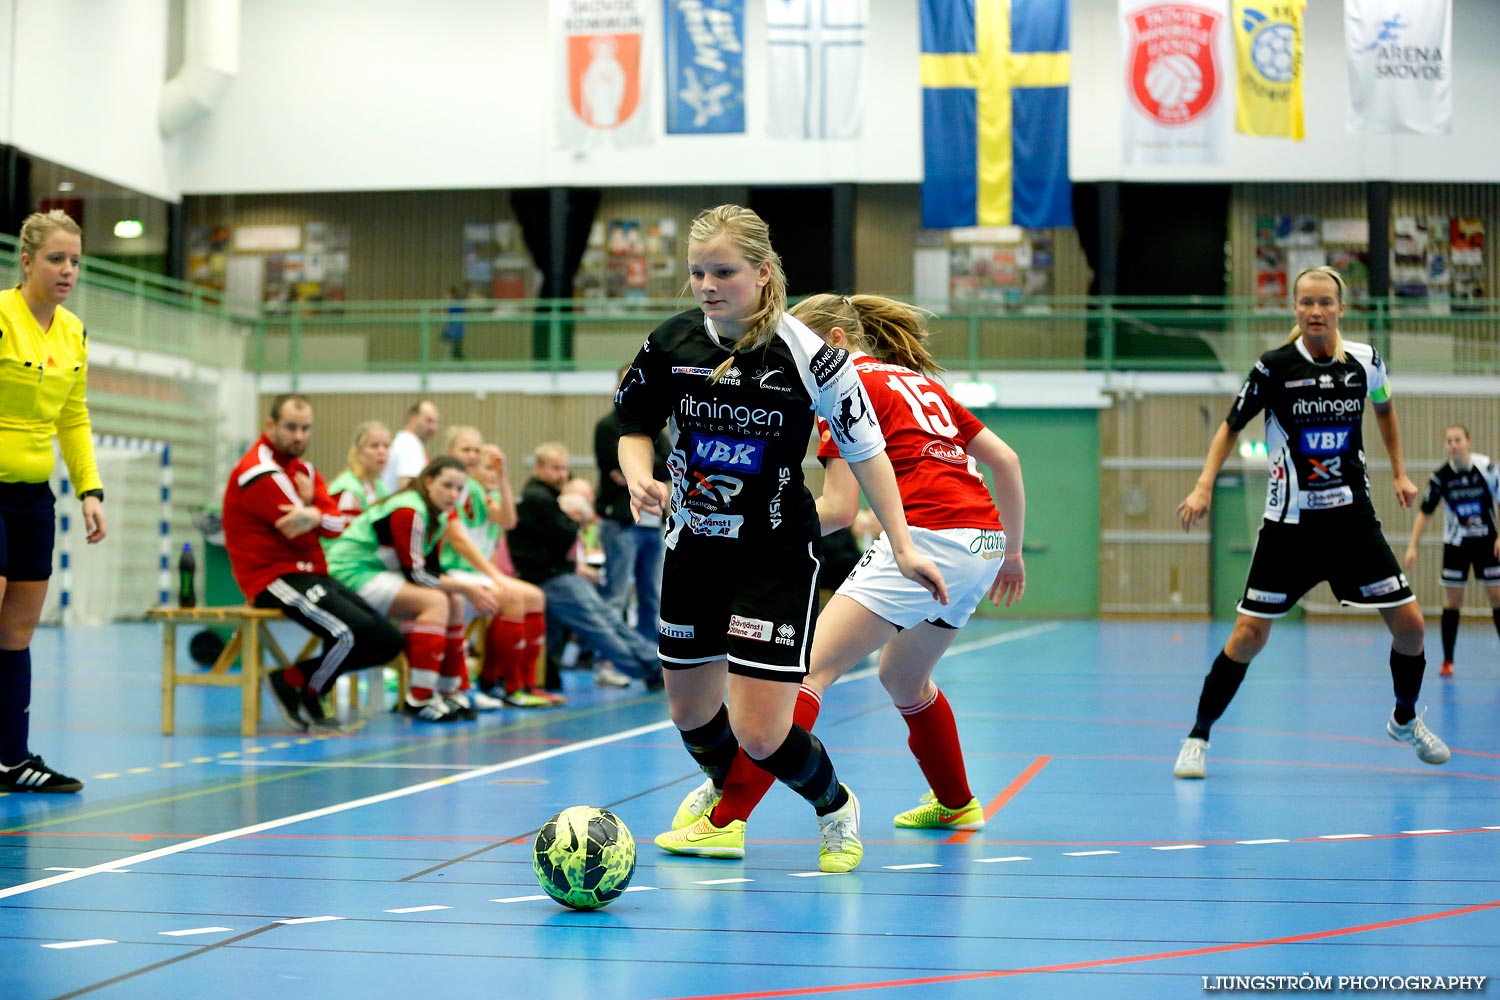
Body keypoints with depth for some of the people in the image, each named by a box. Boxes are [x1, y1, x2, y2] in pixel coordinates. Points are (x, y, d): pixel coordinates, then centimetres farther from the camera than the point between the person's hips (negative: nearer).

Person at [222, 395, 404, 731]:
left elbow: (337, 524, -1)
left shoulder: (303, 469, 17)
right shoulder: (259, 471, -11)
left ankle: (295, 679, 4)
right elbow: (302, 535, -16)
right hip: (275, 579, -9)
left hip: (311, 575, 9)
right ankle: (304, 694, -3)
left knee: (388, 641, 0)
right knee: (350, 633, -27)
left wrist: (314, 515, -20)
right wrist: (317, 517, 1)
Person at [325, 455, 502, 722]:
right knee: (435, 601, -24)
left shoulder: (438, 515, 8)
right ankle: (419, 699, -24)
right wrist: (465, 588, -19)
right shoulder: (408, 512, -22)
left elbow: (431, 569, 8)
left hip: (379, 572, 10)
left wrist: (471, 589, -8)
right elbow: (415, 574, -22)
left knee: (454, 602, 3)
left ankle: (448, 692, 5)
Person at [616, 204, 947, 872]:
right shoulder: (671, 343, -7)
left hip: (777, 557, -4)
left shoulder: (807, 354, -16)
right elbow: (635, 423, 9)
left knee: (759, 734, -12)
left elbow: (863, 448, -6)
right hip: (693, 548, 5)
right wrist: (640, 480, -12)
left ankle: (835, 808, 21)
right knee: (690, 712, 17)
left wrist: (903, 548, -7)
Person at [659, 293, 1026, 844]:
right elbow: (1005, 459, 22)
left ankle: (725, 815, -22)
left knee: (808, 669, -13)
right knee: (902, 678, 31)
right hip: (982, 547, 9)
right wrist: (1011, 551, 28)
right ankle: (955, 803, 46)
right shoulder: (920, 381, 24)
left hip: (926, 539, -9)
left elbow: (839, 510, -6)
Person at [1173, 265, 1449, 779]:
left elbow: (1384, 408, 20)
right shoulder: (1274, 367, -11)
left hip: (1352, 516, 3)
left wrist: (1400, 472, 19)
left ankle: (1405, 719, 27)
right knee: (1249, 634, -8)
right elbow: (1231, 427, 0)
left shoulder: (1366, 362, -3)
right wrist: (1204, 486, -10)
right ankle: (1198, 737, 7)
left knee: (1409, 623, 0)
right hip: (1289, 521, -3)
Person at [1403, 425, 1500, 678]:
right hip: (1455, 544, 0)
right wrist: (1412, 546, -8)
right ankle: (1447, 661, 6)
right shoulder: (1441, 477, -10)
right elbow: (1424, 512, -2)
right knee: (1452, 600, -1)